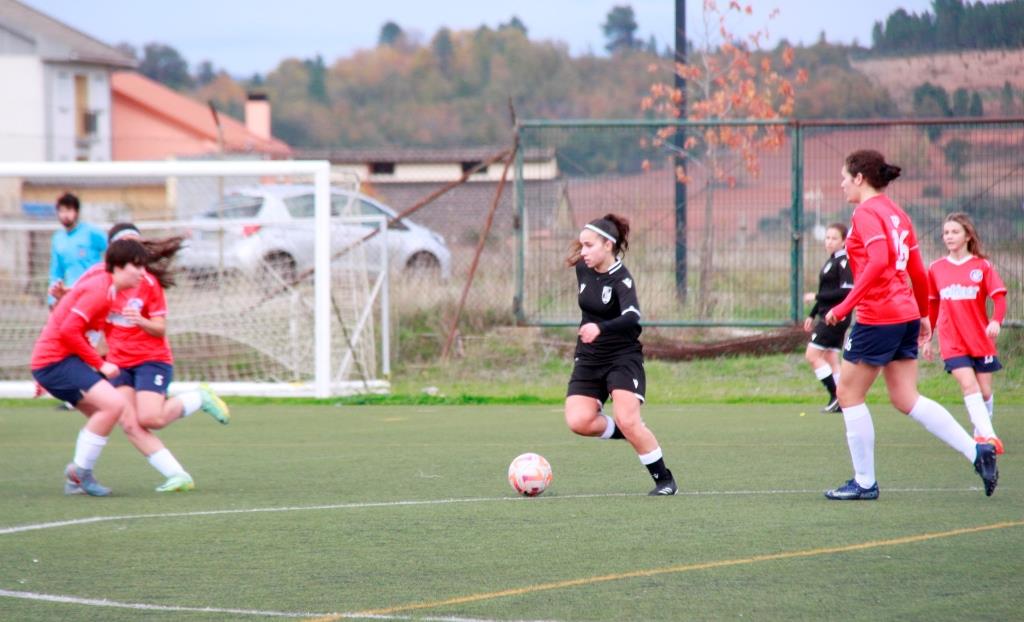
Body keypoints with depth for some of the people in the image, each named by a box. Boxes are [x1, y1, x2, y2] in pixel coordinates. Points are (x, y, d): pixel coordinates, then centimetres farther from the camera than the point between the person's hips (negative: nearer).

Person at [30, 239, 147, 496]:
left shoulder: (103, 287, 15)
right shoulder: (100, 290, -16)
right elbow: (69, 331, -24)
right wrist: (100, 364, -17)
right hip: (55, 360, -11)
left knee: (105, 413, 14)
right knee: (114, 403, -22)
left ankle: (76, 477, 18)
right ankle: (80, 471, -12)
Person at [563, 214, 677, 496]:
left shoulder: (621, 279, -19)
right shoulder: (583, 269, 2)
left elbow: (632, 317, -38)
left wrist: (600, 328, -53)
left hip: (623, 358, -6)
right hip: (588, 359, 6)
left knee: (628, 421, -20)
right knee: (578, 421, -15)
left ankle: (664, 479, -1)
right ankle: (631, 433, 12)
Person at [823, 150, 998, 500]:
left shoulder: (866, 214, -10)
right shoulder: (896, 214, 15)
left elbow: (878, 262, -25)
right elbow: (917, 271, 18)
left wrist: (845, 306, -25)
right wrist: (923, 314, 28)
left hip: (877, 316, -9)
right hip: (906, 313, 9)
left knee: (849, 393, 4)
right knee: (906, 399, 9)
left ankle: (864, 482, 7)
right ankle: (977, 452, -2)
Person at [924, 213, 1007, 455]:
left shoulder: (982, 266, -1)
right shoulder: (936, 269, 5)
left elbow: (999, 297, -9)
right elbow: (932, 306, 14)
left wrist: (996, 321, -27)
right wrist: (927, 338, 16)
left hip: (981, 339, 0)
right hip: (952, 342, 0)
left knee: (984, 390, 4)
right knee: (969, 385, -17)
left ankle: (981, 434, 26)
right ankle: (989, 437, -21)